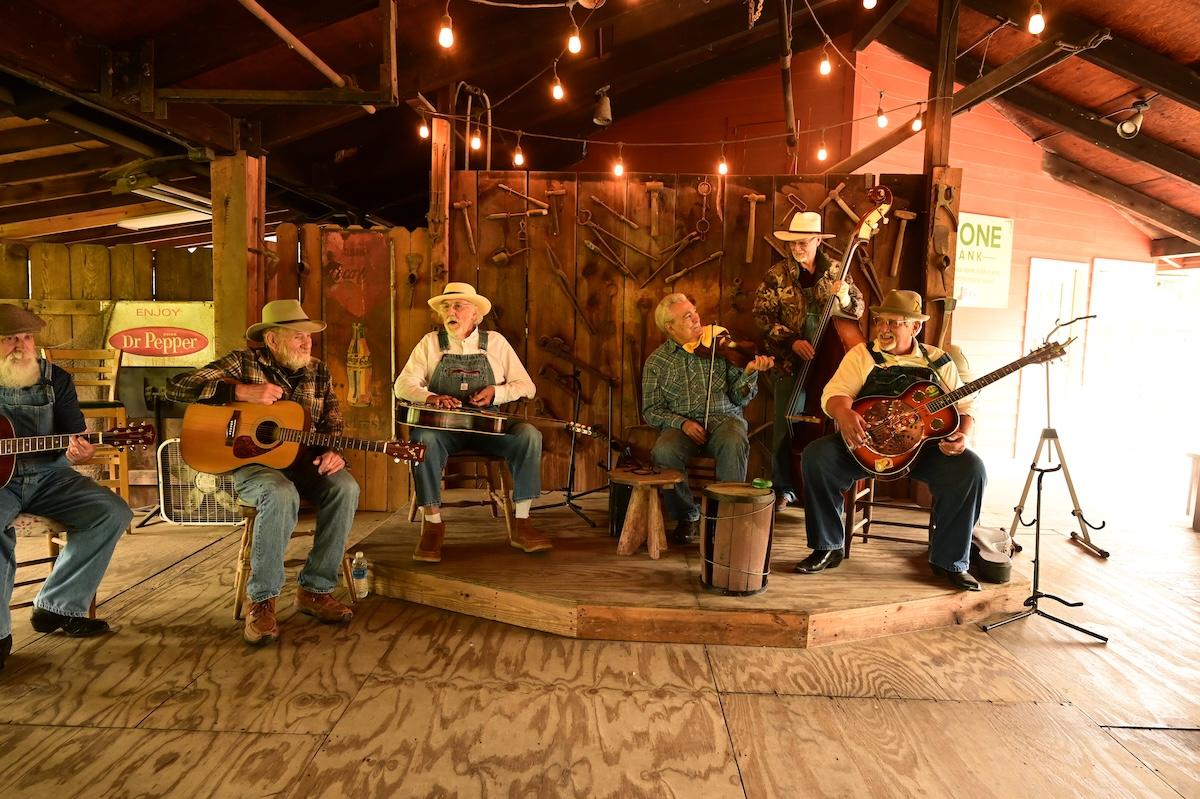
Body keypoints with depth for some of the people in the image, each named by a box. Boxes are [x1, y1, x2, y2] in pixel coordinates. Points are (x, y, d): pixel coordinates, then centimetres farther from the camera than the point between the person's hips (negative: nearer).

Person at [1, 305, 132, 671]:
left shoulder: (55, 379, 6)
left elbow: (74, 438, 4)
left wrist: (78, 452, -20)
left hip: (48, 475, 3)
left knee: (113, 512, -17)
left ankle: (58, 607, -9)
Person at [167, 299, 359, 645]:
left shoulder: (319, 373, 9)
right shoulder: (243, 363, -3)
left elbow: (332, 423, 10)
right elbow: (177, 387, -10)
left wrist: (333, 452, -13)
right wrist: (242, 391, -20)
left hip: (301, 460, 4)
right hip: (247, 459, -4)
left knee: (345, 487, -26)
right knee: (282, 495, -37)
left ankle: (315, 590, -14)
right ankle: (261, 600, -21)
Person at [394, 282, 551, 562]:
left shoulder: (495, 342, 10)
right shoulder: (430, 342, 9)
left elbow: (526, 386, 7)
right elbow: (403, 384, 1)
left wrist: (495, 392, -12)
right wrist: (431, 397, -20)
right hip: (443, 426, -1)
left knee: (529, 435, -27)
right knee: (423, 438, -35)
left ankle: (522, 524, -20)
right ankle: (433, 523, -23)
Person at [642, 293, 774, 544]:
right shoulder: (656, 361, 8)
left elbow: (739, 398, 3)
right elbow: (651, 411, 5)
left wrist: (749, 372, -17)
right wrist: (681, 423, -13)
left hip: (724, 418, 0)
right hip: (681, 425, 1)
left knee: (734, 443, -35)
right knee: (663, 452, -31)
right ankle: (688, 516, -8)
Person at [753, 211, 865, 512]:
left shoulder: (836, 271, 4)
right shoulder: (777, 274, -1)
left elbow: (859, 310, 7)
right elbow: (762, 314, -5)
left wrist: (845, 299, -16)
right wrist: (792, 341, -16)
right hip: (791, 363, -1)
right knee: (786, 427, 3)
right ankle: (783, 489, 18)